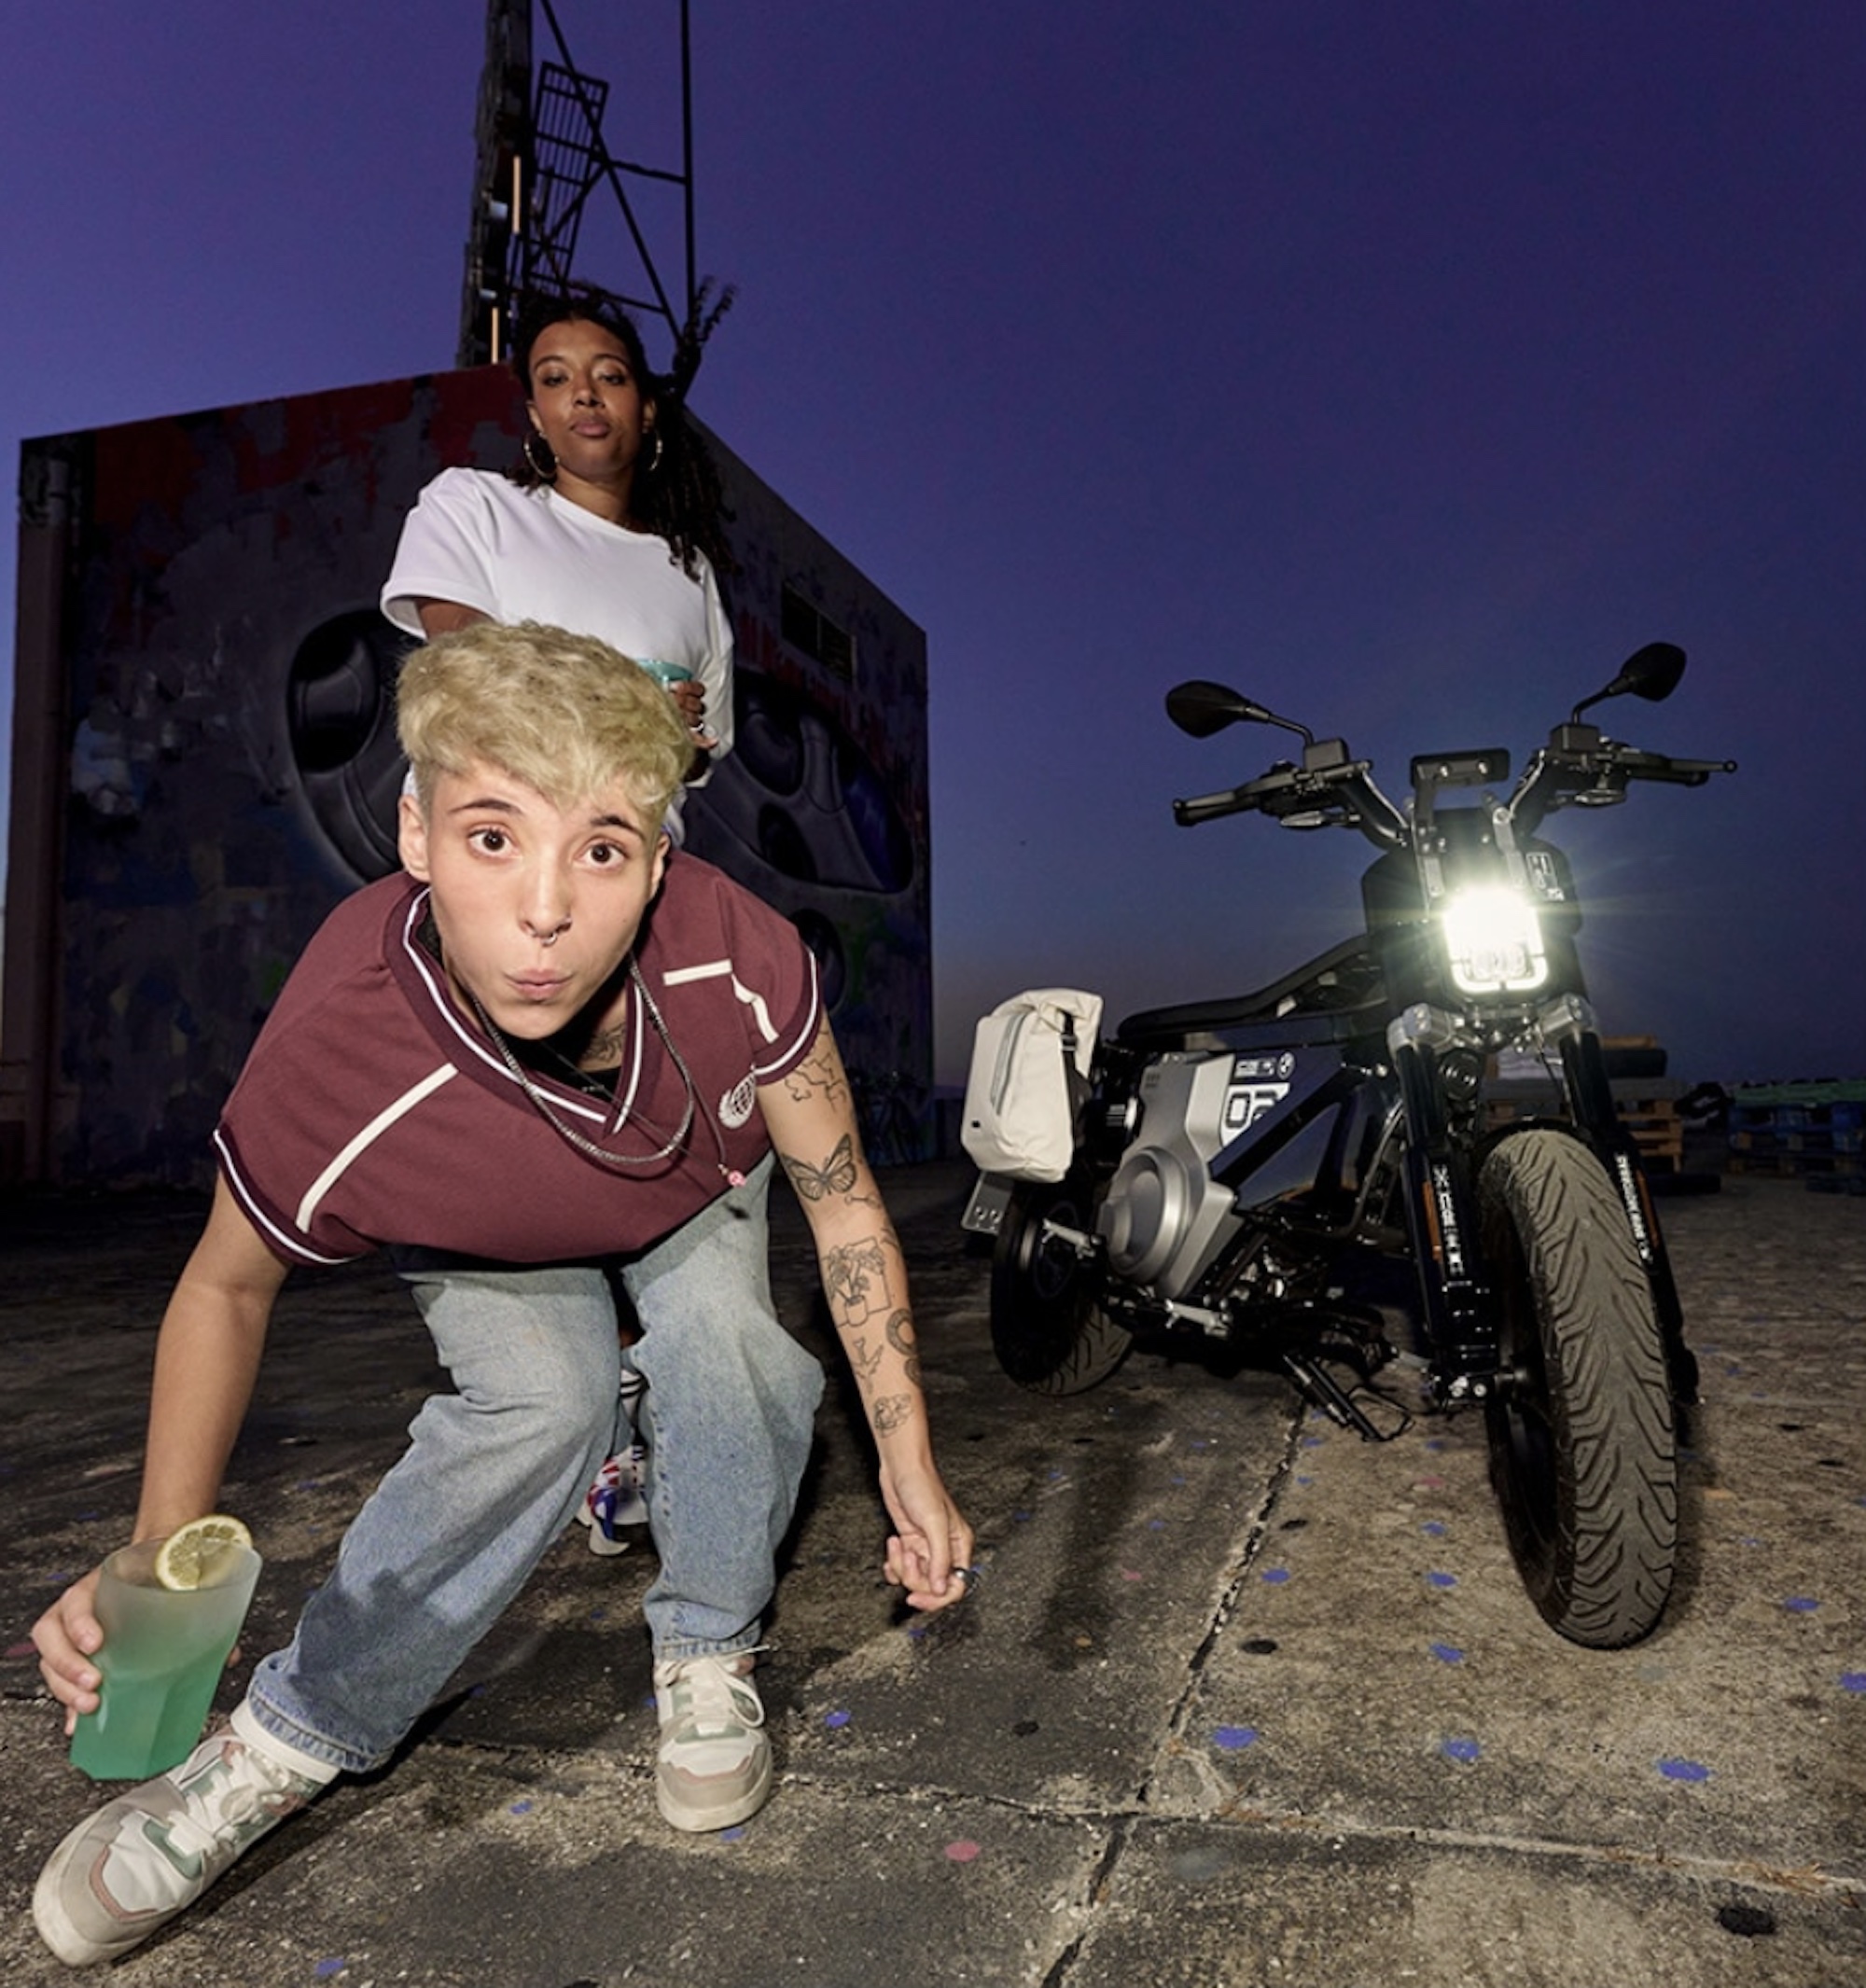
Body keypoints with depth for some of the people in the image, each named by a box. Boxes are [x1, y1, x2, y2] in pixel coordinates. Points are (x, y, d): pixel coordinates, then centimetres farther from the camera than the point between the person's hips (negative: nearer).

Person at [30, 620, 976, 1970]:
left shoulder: (739, 960, -39)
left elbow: (843, 1198, -23)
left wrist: (909, 1465, -20)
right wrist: (157, 1560, -26)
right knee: (545, 1403, -26)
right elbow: (227, 1286, -16)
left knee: (735, 1352, -25)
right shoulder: (336, 1076, -40)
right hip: (482, 1237, -1)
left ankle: (706, 1662, 4)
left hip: (695, 1188, 2)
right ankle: (280, 1746, -4)